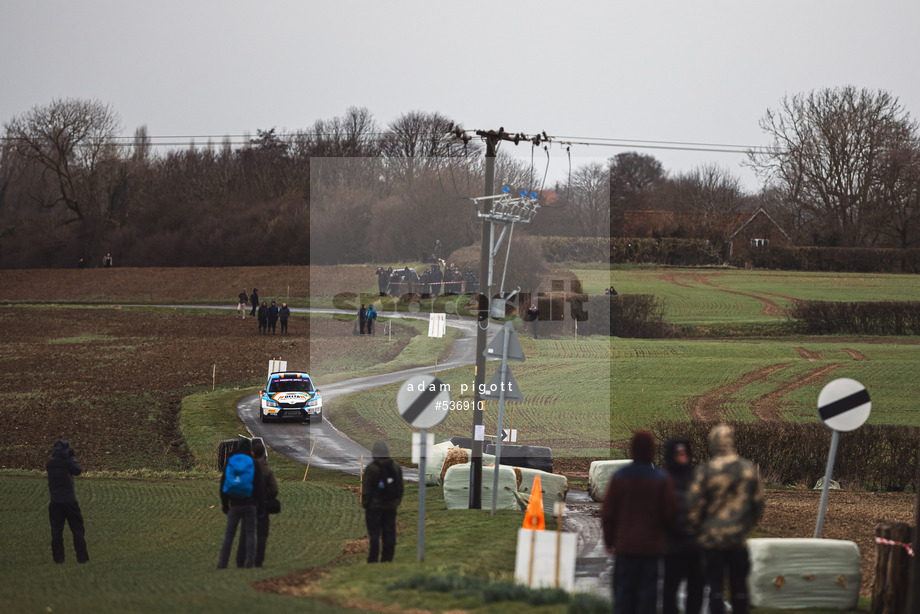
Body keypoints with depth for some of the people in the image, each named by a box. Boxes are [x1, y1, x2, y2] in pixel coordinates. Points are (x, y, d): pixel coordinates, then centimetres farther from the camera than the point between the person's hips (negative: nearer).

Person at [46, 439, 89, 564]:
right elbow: (78, 470, 4)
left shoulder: (49, 464, -2)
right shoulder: (67, 463, -12)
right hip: (70, 501, -3)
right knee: (77, 529, 6)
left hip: (55, 502, 3)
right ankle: (82, 556, 4)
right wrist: (73, 457, 13)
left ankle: (58, 557, 3)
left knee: (56, 531, 7)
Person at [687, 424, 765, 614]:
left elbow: (694, 505, -9)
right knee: (739, 585, 10)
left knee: (715, 586, 2)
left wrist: (695, 530, 6)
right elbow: (758, 503, 8)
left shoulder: (705, 470, -12)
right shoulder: (748, 468, 0)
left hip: (712, 536, -3)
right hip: (739, 538, 3)